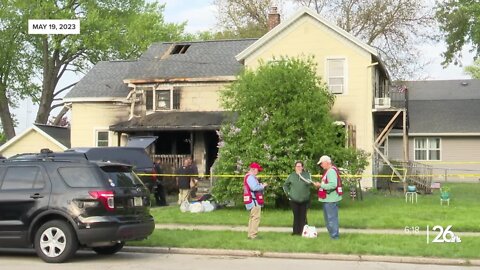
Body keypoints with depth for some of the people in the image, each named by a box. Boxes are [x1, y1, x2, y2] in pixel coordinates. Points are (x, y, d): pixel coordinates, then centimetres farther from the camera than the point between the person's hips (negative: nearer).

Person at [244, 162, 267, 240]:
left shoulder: (249, 177, 20)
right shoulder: (250, 177, -15)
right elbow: (254, 187, -26)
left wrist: (261, 185, 7)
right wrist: (262, 186, -13)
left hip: (253, 201, 11)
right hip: (254, 201, -11)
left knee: (252, 218, 17)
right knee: (256, 217, -11)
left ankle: (250, 235, 22)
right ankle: (253, 235, -12)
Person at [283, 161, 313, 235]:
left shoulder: (307, 175, 3)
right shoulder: (291, 176, 7)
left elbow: (310, 183, -17)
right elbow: (285, 185, 19)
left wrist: (301, 175, -16)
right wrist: (288, 193, 6)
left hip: (304, 200, -1)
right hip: (294, 200, 1)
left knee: (303, 216, 0)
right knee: (296, 216, 3)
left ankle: (303, 231, 4)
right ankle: (296, 231, 7)